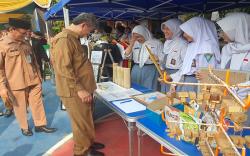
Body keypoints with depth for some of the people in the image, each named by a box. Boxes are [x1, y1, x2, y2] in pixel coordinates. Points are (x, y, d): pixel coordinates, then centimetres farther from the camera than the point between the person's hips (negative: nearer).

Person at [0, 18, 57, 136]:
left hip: (33, 81, 5)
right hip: (16, 84, -4)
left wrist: (38, 76, 16)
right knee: (20, 107, 10)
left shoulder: (26, 44, 10)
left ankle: (40, 125, 27)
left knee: (37, 103, 11)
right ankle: (24, 128, 31)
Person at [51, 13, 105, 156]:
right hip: (74, 91, -10)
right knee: (81, 123, 6)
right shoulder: (64, 39, -19)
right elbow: (63, 69, -25)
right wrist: (79, 89, -23)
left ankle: (89, 143, 39)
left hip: (83, 88, 10)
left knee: (87, 120, 21)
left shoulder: (74, 38, 14)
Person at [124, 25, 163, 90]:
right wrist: (132, 43, -4)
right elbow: (126, 55, 2)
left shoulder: (157, 43, 0)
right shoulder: (135, 44, 12)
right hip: (136, 70, 4)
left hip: (150, 70, -4)